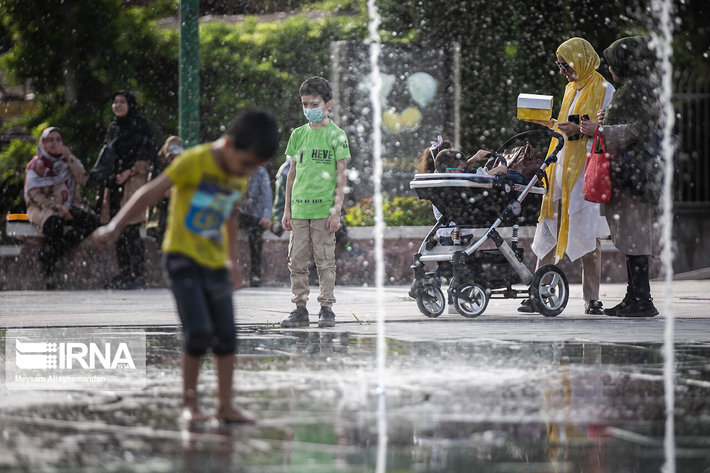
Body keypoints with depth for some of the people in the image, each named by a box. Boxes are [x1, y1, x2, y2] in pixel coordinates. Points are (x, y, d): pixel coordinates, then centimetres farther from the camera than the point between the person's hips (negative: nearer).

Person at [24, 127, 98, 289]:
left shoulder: (69, 161, 14)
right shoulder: (36, 165, 0)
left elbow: (82, 179, -2)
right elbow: (34, 194, -7)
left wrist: (70, 158, -11)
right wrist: (57, 207, -18)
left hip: (68, 206, 5)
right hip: (42, 207, -5)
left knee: (91, 221, -24)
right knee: (54, 223, -39)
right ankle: (47, 270, -31)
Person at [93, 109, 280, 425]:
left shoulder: (239, 177, 6)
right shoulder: (195, 162, -15)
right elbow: (151, 193, -15)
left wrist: (232, 260, 30)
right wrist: (116, 227, -18)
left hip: (215, 263, 6)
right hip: (182, 256, -6)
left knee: (226, 335, 3)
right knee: (199, 332, -16)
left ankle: (225, 404, 11)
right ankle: (189, 403, -3)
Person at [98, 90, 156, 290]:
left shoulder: (140, 126, -3)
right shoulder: (113, 128, 17)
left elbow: (147, 154, -7)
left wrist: (129, 172, -14)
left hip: (133, 181, -7)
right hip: (114, 182, 7)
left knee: (130, 228, -13)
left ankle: (137, 275, -11)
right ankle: (124, 273, 9)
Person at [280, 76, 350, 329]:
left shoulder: (336, 135, -1)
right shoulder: (298, 135, 11)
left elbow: (341, 177, -3)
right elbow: (292, 173, 15)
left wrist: (336, 211, -10)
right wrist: (287, 210, 12)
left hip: (323, 209, -4)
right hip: (299, 209, 4)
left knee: (325, 261, -1)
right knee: (297, 261, 3)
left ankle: (327, 308, 6)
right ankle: (300, 309, 10)